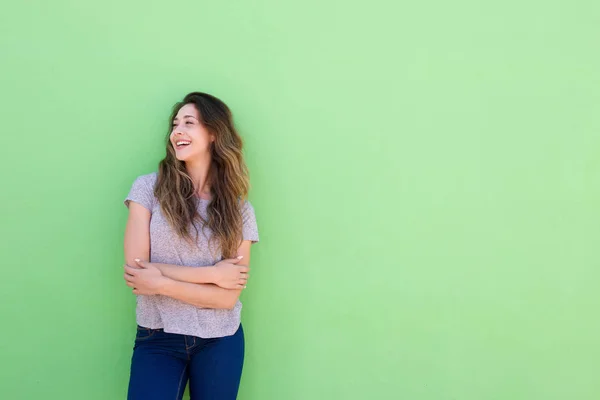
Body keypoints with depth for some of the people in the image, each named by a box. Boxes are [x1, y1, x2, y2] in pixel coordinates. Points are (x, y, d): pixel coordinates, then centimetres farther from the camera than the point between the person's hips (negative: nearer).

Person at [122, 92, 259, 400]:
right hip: (157, 339, -1)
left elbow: (227, 297, -8)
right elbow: (135, 272, -11)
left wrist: (162, 283, -17)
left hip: (219, 343, 1)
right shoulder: (149, 188, -4)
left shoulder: (240, 210, -2)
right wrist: (213, 273, -13)